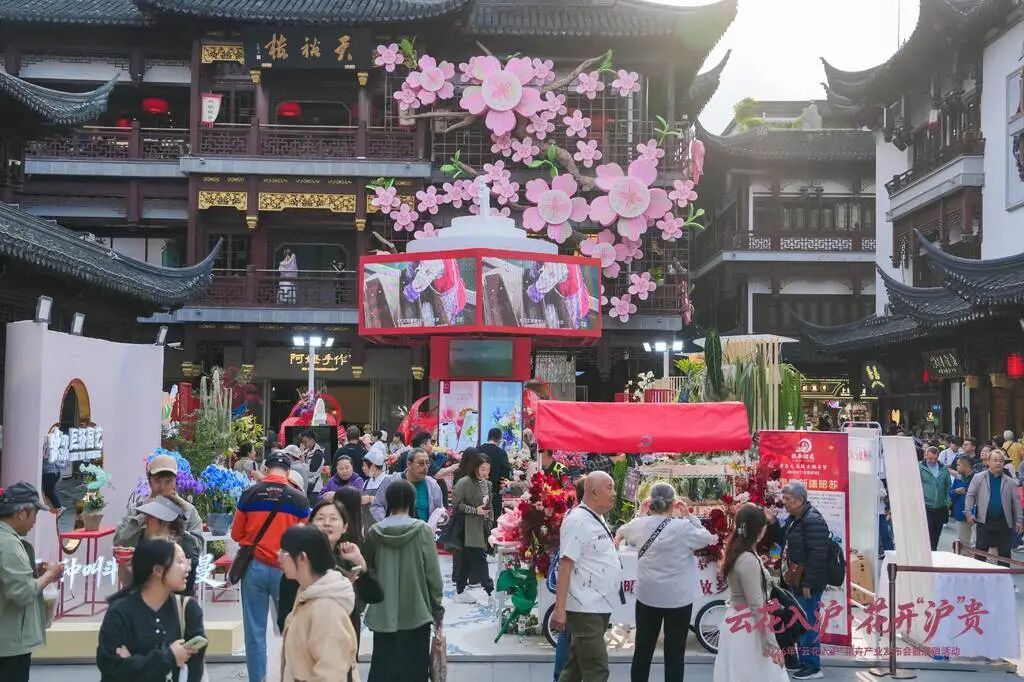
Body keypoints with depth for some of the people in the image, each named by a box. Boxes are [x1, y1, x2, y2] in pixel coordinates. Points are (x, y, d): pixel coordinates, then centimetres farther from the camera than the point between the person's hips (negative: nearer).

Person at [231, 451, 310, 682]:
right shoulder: (299, 498, -7)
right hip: (286, 569, -1)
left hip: (255, 567, 1)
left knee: (255, 630, 8)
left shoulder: (249, 494, -4)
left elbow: (236, 534, 6)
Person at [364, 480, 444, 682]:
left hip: (383, 614, 2)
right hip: (416, 612, -2)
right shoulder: (422, 531, -9)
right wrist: (437, 608, 4)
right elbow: (433, 574, -6)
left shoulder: (374, 533, -3)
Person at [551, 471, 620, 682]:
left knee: (578, 664, 17)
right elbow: (565, 564, -21)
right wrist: (560, 608, -24)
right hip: (585, 608, -9)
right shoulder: (578, 520, -16)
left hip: (599, 606, 9)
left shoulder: (597, 518, 12)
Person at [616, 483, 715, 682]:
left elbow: (623, 531, 16)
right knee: (674, 654, 5)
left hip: (647, 595, 3)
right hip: (678, 598, -3)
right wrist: (689, 516, 2)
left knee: (643, 650, 14)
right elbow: (707, 538, 1)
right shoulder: (683, 527, -15)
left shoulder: (640, 524, -5)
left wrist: (641, 514, 18)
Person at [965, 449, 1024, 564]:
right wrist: (968, 513, -10)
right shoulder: (978, 478, 2)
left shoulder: (1010, 482, 7)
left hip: (1004, 524, 2)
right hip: (984, 522, -2)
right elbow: (970, 495, 0)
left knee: (1004, 554, 6)